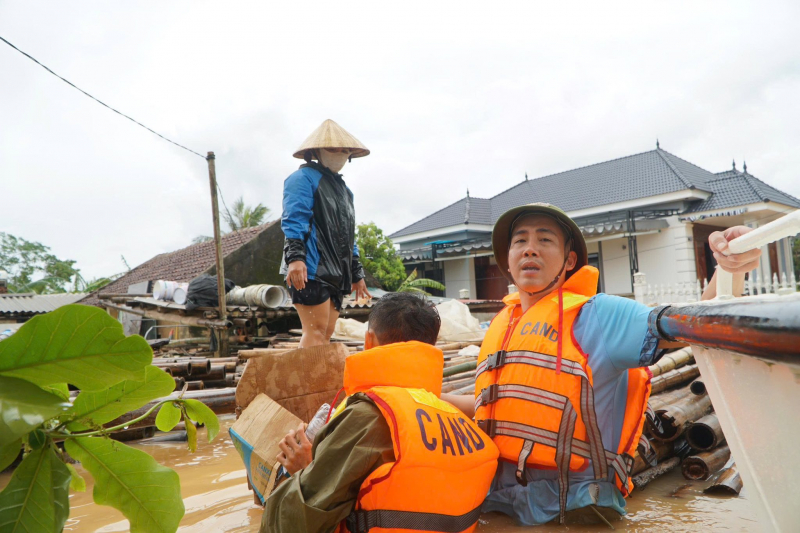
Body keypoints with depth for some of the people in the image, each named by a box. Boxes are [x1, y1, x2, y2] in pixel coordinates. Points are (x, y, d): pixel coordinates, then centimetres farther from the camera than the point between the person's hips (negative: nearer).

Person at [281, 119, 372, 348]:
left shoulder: (343, 188, 25)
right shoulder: (304, 178, -1)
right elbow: (293, 220, -14)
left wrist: (356, 273, 26)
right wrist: (294, 257, -28)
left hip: (336, 273, 9)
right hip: (310, 270, -8)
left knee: (326, 334, 6)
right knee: (316, 331, -13)